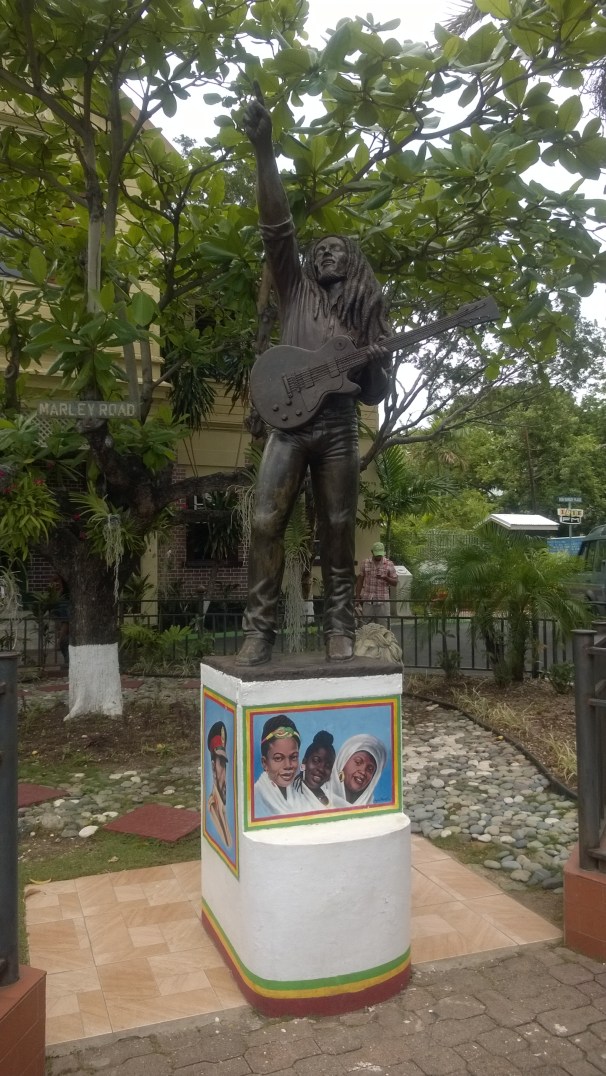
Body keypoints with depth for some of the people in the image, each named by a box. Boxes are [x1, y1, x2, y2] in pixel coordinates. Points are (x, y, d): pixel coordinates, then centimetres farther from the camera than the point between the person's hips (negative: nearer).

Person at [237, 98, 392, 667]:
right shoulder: (295, 288, 13)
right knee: (265, 522, -11)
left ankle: (339, 632, 8)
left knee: (338, 533, 1)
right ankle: (258, 630, -5)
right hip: (290, 421, -1)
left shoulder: (365, 313, 15)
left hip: (339, 428, 1)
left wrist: (376, 362, -11)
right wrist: (264, 151, -10)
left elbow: (376, 395, 11)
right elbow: (277, 227, 0)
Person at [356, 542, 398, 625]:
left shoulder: (389, 564, 1)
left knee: (384, 625, 2)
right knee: (364, 625, 6)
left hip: (382, 600, -1)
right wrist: (357, 597, 3)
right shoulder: (365, 563, 4)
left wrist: (385, 578, -18)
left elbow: (395, 582, 2)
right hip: (367, 599, 1)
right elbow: (360, 580, 9)